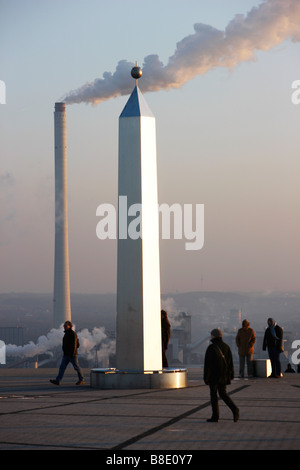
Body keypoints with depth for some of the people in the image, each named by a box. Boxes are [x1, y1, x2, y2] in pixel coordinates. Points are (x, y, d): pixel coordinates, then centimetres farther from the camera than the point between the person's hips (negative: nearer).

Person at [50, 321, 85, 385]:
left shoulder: (73, 334, -14)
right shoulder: (66, 334, 14)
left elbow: (74, 344, -20)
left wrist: (72, 353, -25)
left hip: (72, 354, -9)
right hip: (66, 354, 9)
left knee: (76, 367, 2)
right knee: (62, 367, 0)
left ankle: (81, 380, 15)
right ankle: (57, 381, -5)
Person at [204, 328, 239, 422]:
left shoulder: (211, 348, -13)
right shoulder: (226, 347, 5)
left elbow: (207, 364, -13)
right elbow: (230, 362, 9)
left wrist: (206, 376, -8)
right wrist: (231, 374, 15)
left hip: (214, 375, -6)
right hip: (223, 375, 6)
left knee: (213, 394, 4)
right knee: (223, 393, 15)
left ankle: (215, 416, 6)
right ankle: (234, 409, -4)